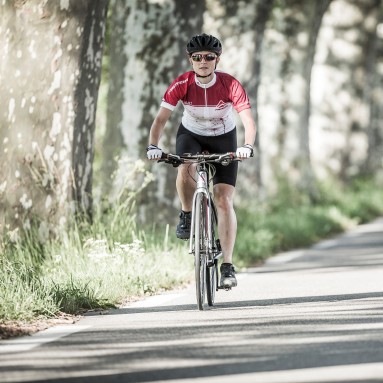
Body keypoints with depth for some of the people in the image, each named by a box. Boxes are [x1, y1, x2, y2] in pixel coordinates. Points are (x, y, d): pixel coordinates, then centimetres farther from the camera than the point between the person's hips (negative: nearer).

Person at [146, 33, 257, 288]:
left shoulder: (230, 85, -25)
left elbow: (249, 121, -29)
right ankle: (187, 214, -5)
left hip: (224, 139, -1)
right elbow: (161, 118, -23)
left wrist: (247, 146, -49)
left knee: (225, 202, -11)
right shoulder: (182, 84, -22)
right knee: (185, 170, -35)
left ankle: (228, 266, -7)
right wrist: (153, 146, -41)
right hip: (191, 135, 1)